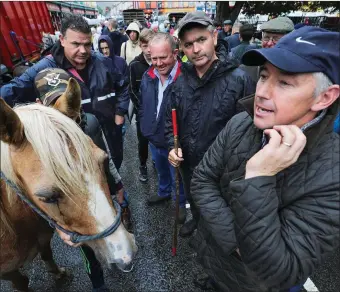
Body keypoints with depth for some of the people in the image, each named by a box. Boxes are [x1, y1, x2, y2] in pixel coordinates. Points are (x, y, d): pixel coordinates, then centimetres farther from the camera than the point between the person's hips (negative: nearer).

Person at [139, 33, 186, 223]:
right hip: (153, 139, 6)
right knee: (162, 170, 30)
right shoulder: (148, 77, -2)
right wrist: (145, 128, 9)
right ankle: (164, 192, 57)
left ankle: (181, 203, 44)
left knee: (177, 177, 17)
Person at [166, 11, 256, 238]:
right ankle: (196, 219, 63)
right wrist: (172, 146, -7)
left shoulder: (239, 79, -20)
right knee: (192, 198, 31)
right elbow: (171, 119, 6)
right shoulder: (180, 81, -3)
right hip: (188, 161, 5)